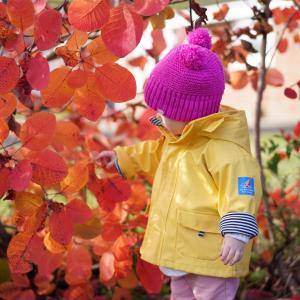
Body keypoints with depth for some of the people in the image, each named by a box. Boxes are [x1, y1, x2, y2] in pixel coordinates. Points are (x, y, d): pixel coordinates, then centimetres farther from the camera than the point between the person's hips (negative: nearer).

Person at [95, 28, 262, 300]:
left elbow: (241, 189, -30)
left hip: (212, 254, -10)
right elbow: (153, 155, 31)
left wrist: (237, 233, -36)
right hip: (182, 250, 11)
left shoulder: (222, 147, -23)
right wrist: (121, 157, 37)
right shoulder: (177, 139, 11)